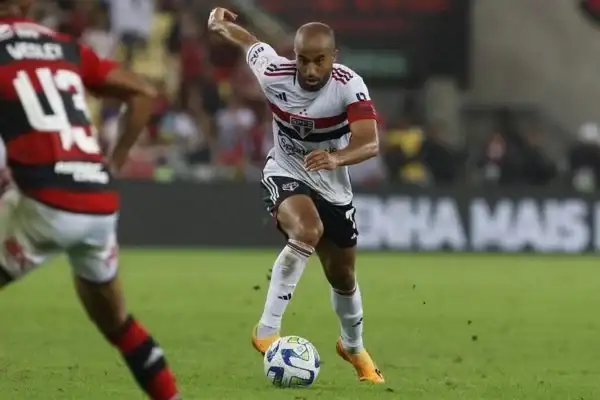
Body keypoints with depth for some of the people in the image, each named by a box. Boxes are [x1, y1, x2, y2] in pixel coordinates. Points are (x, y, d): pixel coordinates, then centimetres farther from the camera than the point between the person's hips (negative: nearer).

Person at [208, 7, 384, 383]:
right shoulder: (275, 74, -22)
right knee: (308, 230, -35)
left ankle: (354, 347, 46)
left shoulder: (349, 85, -28)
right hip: (285, 176, -2)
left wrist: (337, 158, -57)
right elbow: (252, 43, 1)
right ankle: (267, 330, -32)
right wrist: (221, 25, 11)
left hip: (333, 186, 2)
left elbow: (371, 143, -41)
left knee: (342, 276, 16)